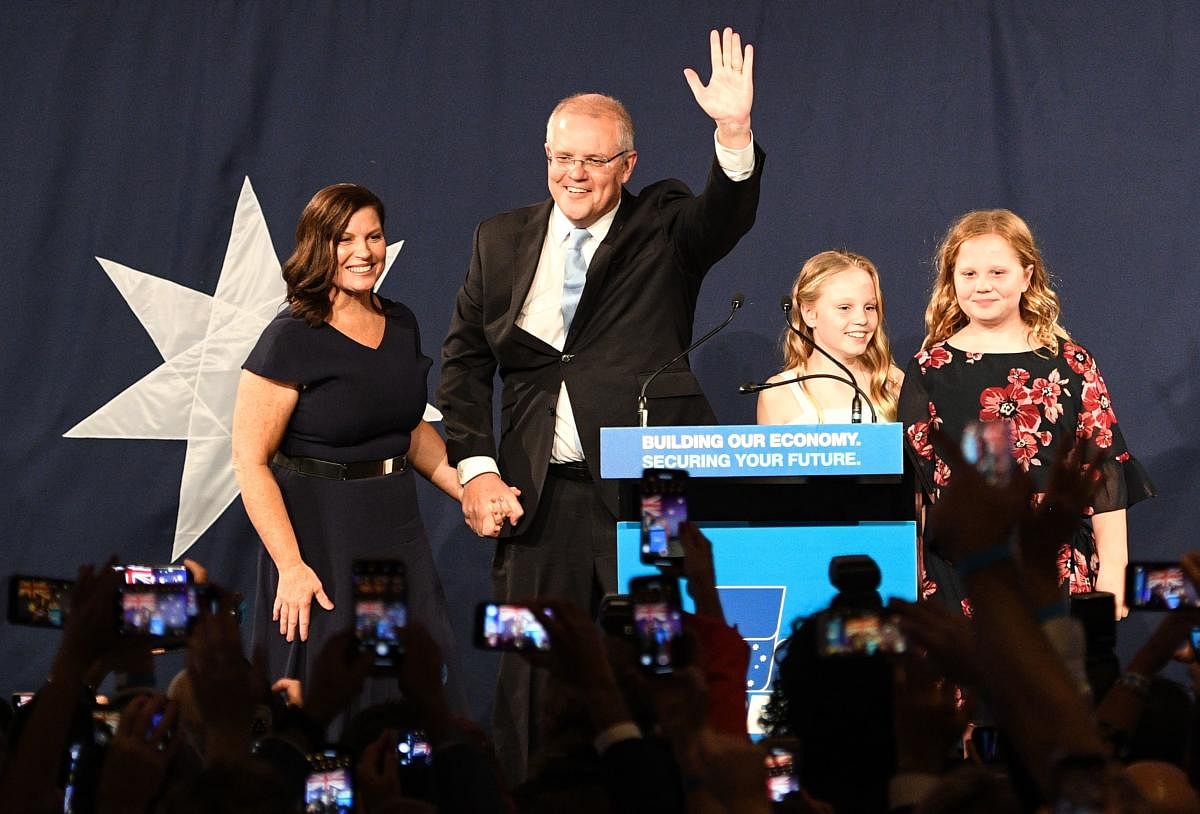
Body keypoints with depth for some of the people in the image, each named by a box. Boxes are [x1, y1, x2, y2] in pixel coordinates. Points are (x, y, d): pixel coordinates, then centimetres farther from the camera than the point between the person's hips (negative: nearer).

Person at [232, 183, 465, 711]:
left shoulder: (401, 325, 7)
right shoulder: (292, 340, -13)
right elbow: (250, 460, -15)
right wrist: (291, 565, -21)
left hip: (397, 529, 6)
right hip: (321, 537, -6)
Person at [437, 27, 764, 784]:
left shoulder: (666, 228, 4)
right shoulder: (503, 241, 11)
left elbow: (729, 212, -17)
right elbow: (465, 360, 12)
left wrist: (736, 133, -37)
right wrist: (476, 468, 0)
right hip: (541, 496, 3)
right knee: (533, 679, 5)